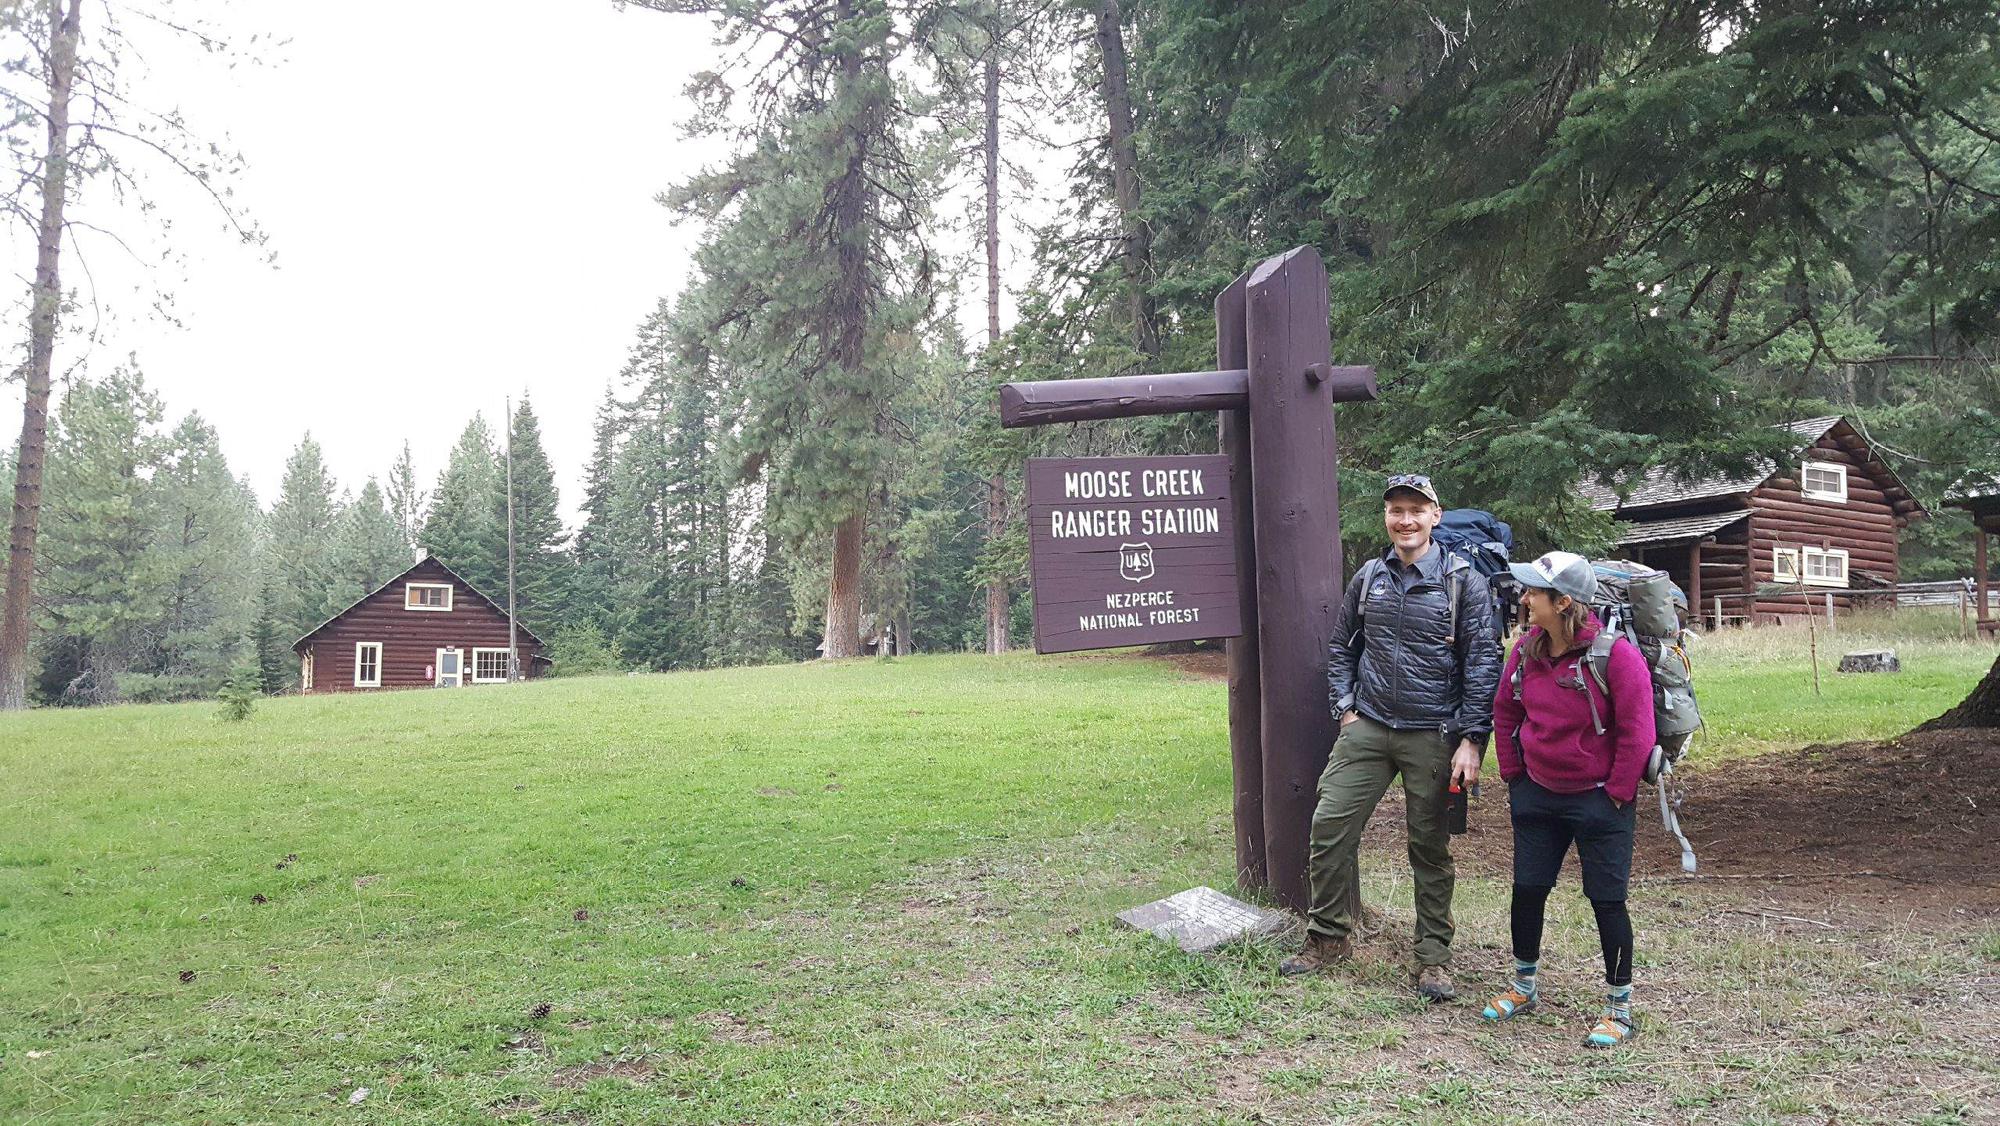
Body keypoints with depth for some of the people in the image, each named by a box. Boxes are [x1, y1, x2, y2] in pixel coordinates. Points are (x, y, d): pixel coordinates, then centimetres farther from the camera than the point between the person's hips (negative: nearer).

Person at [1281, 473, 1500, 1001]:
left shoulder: (1463, 580, -4)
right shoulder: (1368, 577, 8)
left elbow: (1483, 662, -7)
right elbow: (1341, 646, 18)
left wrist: (1471, 740, -13)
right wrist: (1345, 708, 7)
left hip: (1432, 737, -3)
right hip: (1366, 728, 3)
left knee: (1429, 845, 7)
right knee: (1330, 827, -1)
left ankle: (1433, 957, 20)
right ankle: (1329, 936, 16)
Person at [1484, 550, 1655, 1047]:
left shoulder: (1615, 653, -19)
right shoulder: (1527, 649, -3)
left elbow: (1636, 732, -16)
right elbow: (1505, 713, 11)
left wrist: (1615, 794, -12)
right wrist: (1514, 777, 8)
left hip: (1599, 797, -5)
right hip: (1538, 794, 6)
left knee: (1607, 900, 1)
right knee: (1527, 890, 11)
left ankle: (1619, 1008, 16)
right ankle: (1524, 987, 30)